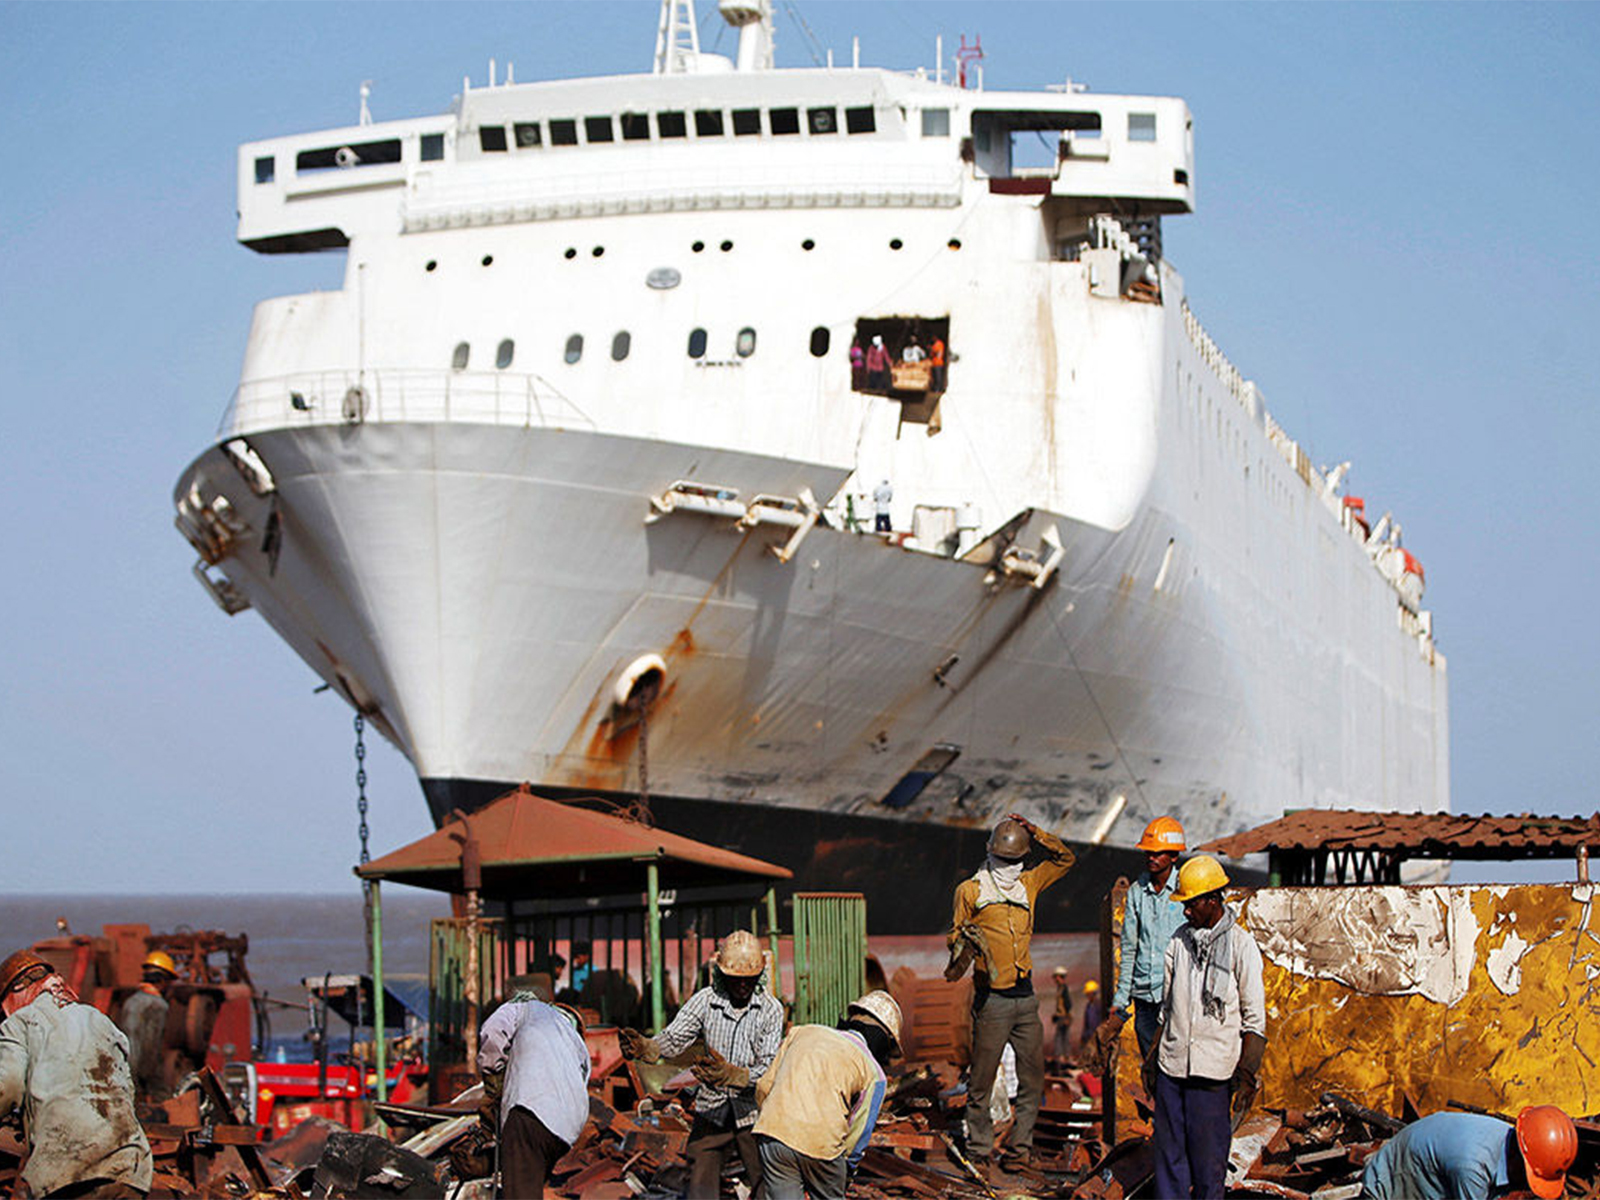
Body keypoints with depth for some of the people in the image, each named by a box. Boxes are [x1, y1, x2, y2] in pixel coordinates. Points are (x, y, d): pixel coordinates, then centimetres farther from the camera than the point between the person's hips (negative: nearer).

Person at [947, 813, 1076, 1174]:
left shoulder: (1029, 884, 13)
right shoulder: (971, 890, 2)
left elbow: (1064, 859, 21)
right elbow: (956, 937, 6)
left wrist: (1034, 833, 6)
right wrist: (964, 939, -18)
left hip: (1025, 998, 5)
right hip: (991, 999, -4)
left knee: (1033, 1077, 5)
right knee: (982, 1079, -2)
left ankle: (1020, 1145, 14)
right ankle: (979, 1149, 7)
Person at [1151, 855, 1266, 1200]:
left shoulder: (1241, 945, -4)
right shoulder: (1180, 940, 10)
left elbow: (1254, 1019, -3)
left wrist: (1247, 1076, -8)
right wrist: (1154, 1060, 16)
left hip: (1212, 1071, -5)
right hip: (1171, 1065, 5)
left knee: (1208, 1155, 0)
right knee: (1169, 1149, 7)